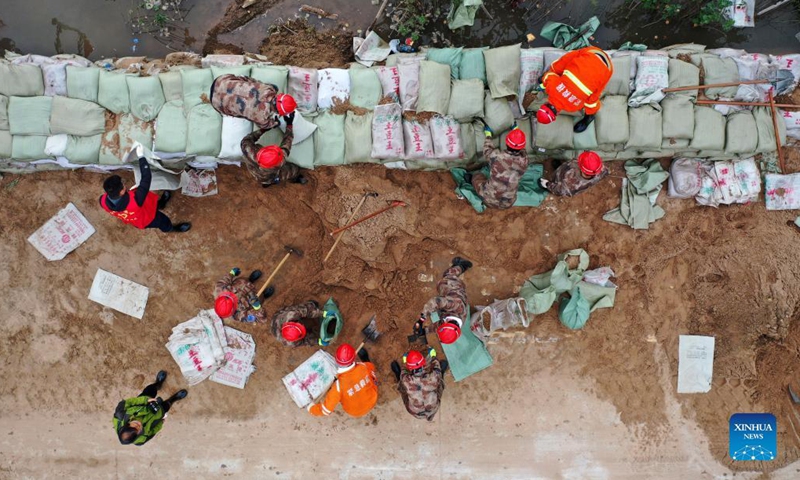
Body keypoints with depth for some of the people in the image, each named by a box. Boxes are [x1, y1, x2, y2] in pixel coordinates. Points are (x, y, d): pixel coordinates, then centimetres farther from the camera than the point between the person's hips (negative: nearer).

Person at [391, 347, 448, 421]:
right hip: (433, 409, 0)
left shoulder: (406, 380, -34)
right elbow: (436, 366, -6)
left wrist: (404, 362, 14)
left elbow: (404, 371, -6)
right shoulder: (433, 377, -34)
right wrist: (433, 356, 14)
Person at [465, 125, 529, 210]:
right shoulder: (524, 160, -16)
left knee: (477, 176, 24)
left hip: (490, 201, -2)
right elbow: (522, 150, 10)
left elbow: (487, 150, 3)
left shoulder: (496, 155, -24)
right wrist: (516, 130, 26)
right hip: (508, 204, 2)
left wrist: (488, 135, 21)